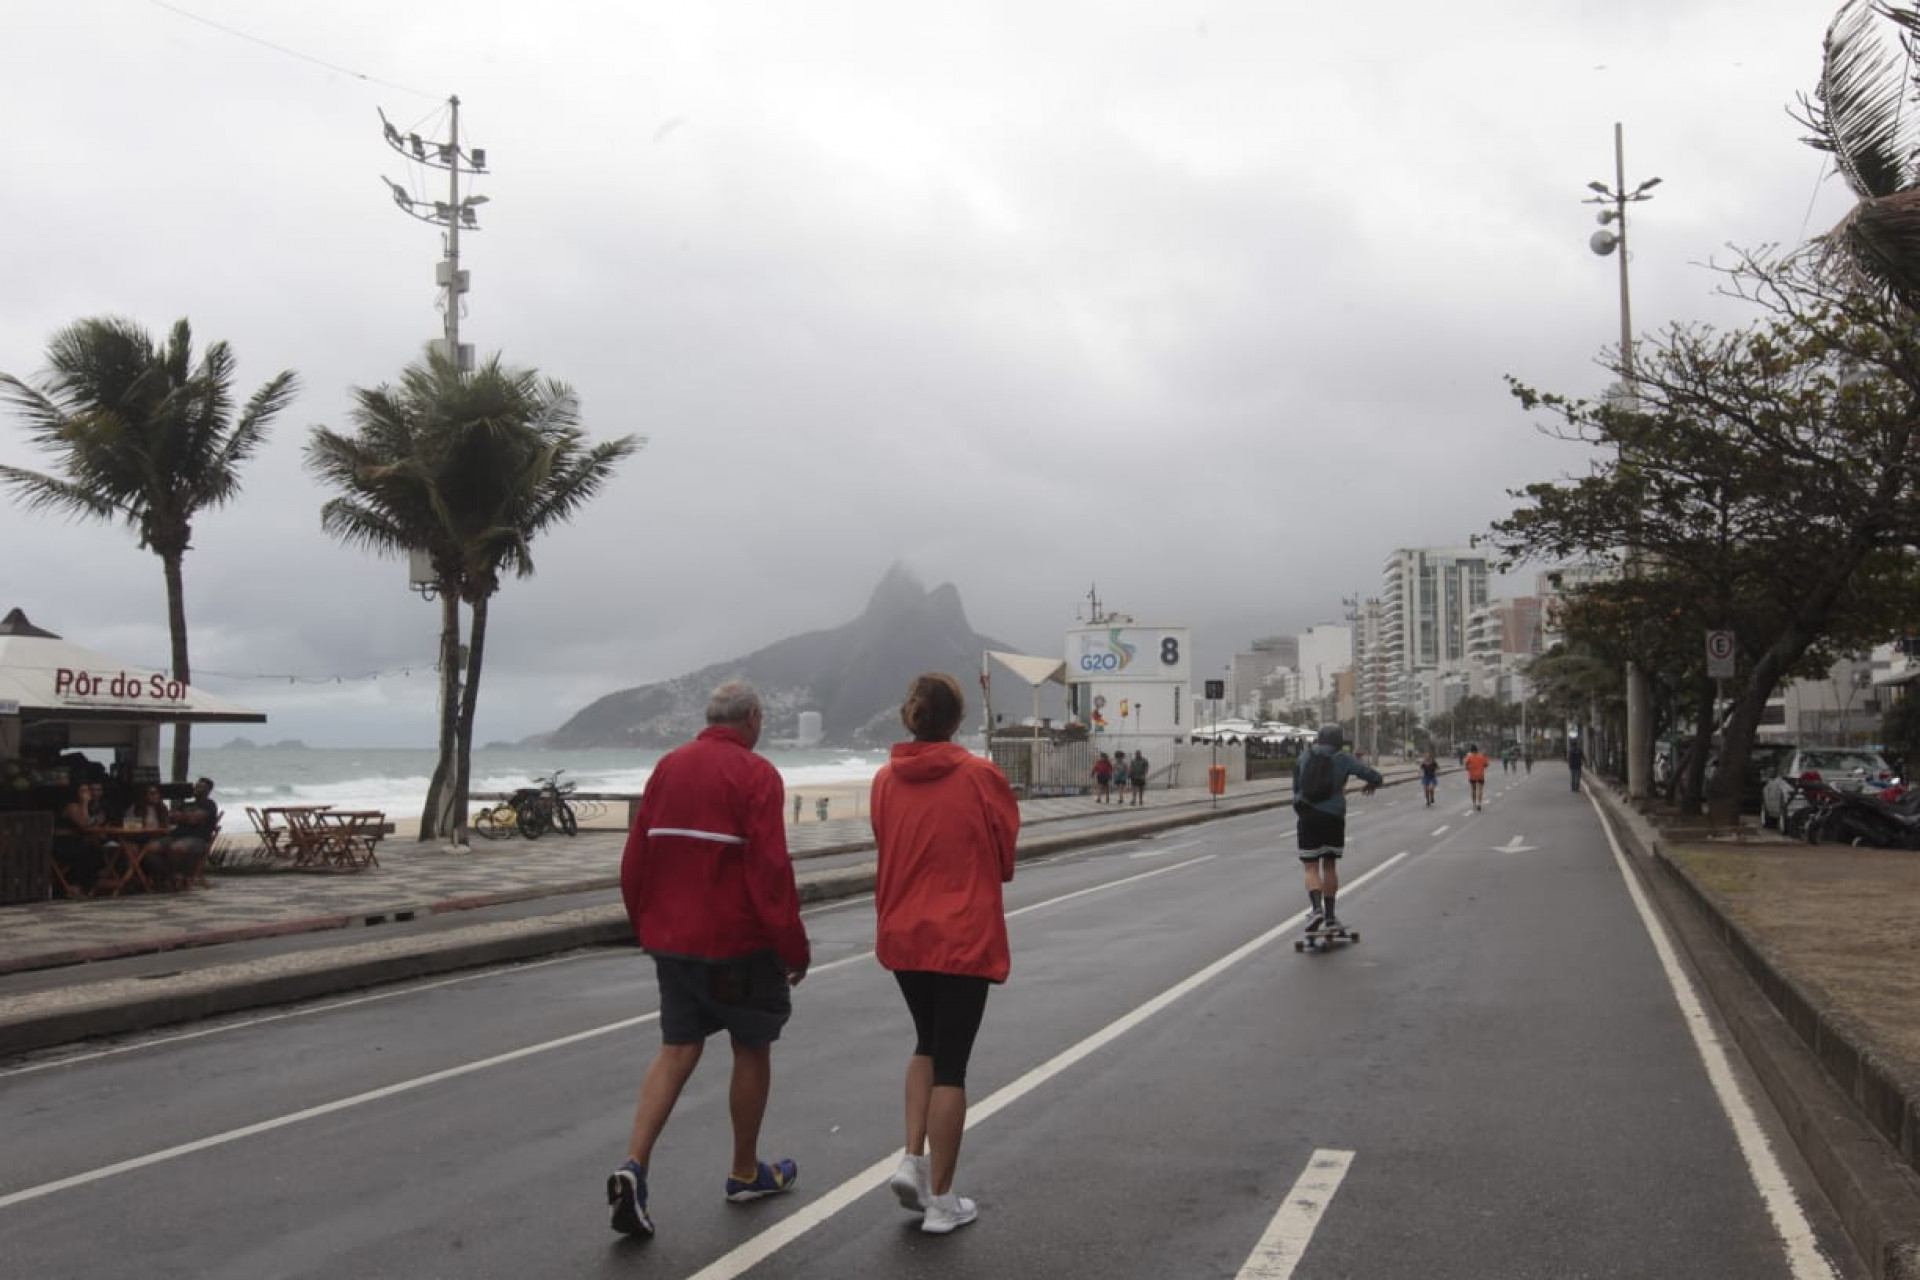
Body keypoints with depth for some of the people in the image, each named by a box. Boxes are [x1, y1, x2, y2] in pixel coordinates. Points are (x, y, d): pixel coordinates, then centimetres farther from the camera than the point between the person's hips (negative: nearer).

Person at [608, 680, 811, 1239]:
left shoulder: (667, 767, 6)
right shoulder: (755, 774, -13)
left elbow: (635, 859, 9)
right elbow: (770, 869, -18)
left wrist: (646, 927, 19)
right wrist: (794, 947, -10)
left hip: (671, 939, 6)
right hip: (737, 942, -5)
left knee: (678, 1049, 11)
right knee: (753, 1049, 11)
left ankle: (634, 1166, -5)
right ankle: (746, 1173, 24)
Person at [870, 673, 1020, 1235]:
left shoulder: (885, 781, -2)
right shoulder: (981, 777, -11)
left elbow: (886, 852, 8)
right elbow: (1005, 855, -1)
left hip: (902, 935, 4)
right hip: (964, 937, -4)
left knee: (927, 1045, 24)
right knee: (951, 1064, 5)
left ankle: (912, 1160, 12)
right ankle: (941, 1200, 12)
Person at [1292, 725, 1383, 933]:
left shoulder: (1305, 756, 5)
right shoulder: (1342, 759, -1)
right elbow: (1375, 776, -4)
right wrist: (1370, 784, 22)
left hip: (1307, 819, 0)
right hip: (1334, 818, 0)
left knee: (1311, 868, 1)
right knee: (1330, 865, 14)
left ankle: (1316, 908, -22)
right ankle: (1330, 916, 17)